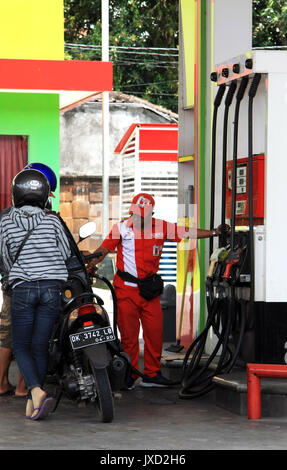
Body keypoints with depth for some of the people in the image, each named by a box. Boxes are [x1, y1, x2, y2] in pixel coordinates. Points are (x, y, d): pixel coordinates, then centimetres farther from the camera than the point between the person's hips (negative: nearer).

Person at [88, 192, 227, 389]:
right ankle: (129, 375, 8)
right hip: (126, 288, -2)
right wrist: (86, 265, -14)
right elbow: (103, 250, 0)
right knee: (129, 333, 0)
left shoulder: (161, 227, 2)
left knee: (155, 331, -1)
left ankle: (152, 374, 10)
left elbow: (188, 233, 8)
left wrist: (214, 233, 3)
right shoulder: (122, 228, -4)